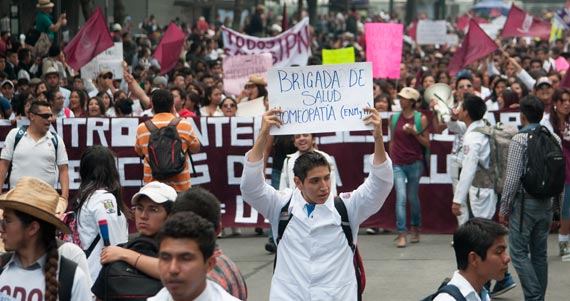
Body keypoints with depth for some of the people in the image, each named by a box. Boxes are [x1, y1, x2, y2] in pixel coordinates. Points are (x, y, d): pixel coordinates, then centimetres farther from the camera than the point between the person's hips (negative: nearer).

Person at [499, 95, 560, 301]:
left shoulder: (519, 140, -13)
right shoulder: (554, 139, 4)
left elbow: (513, 178, -15)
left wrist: (504, 207, -7)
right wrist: (557, 203, 17)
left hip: (524, 202, -6)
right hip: (546, 203, 6)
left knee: (519, 252, -1)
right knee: (540, 253, 13)